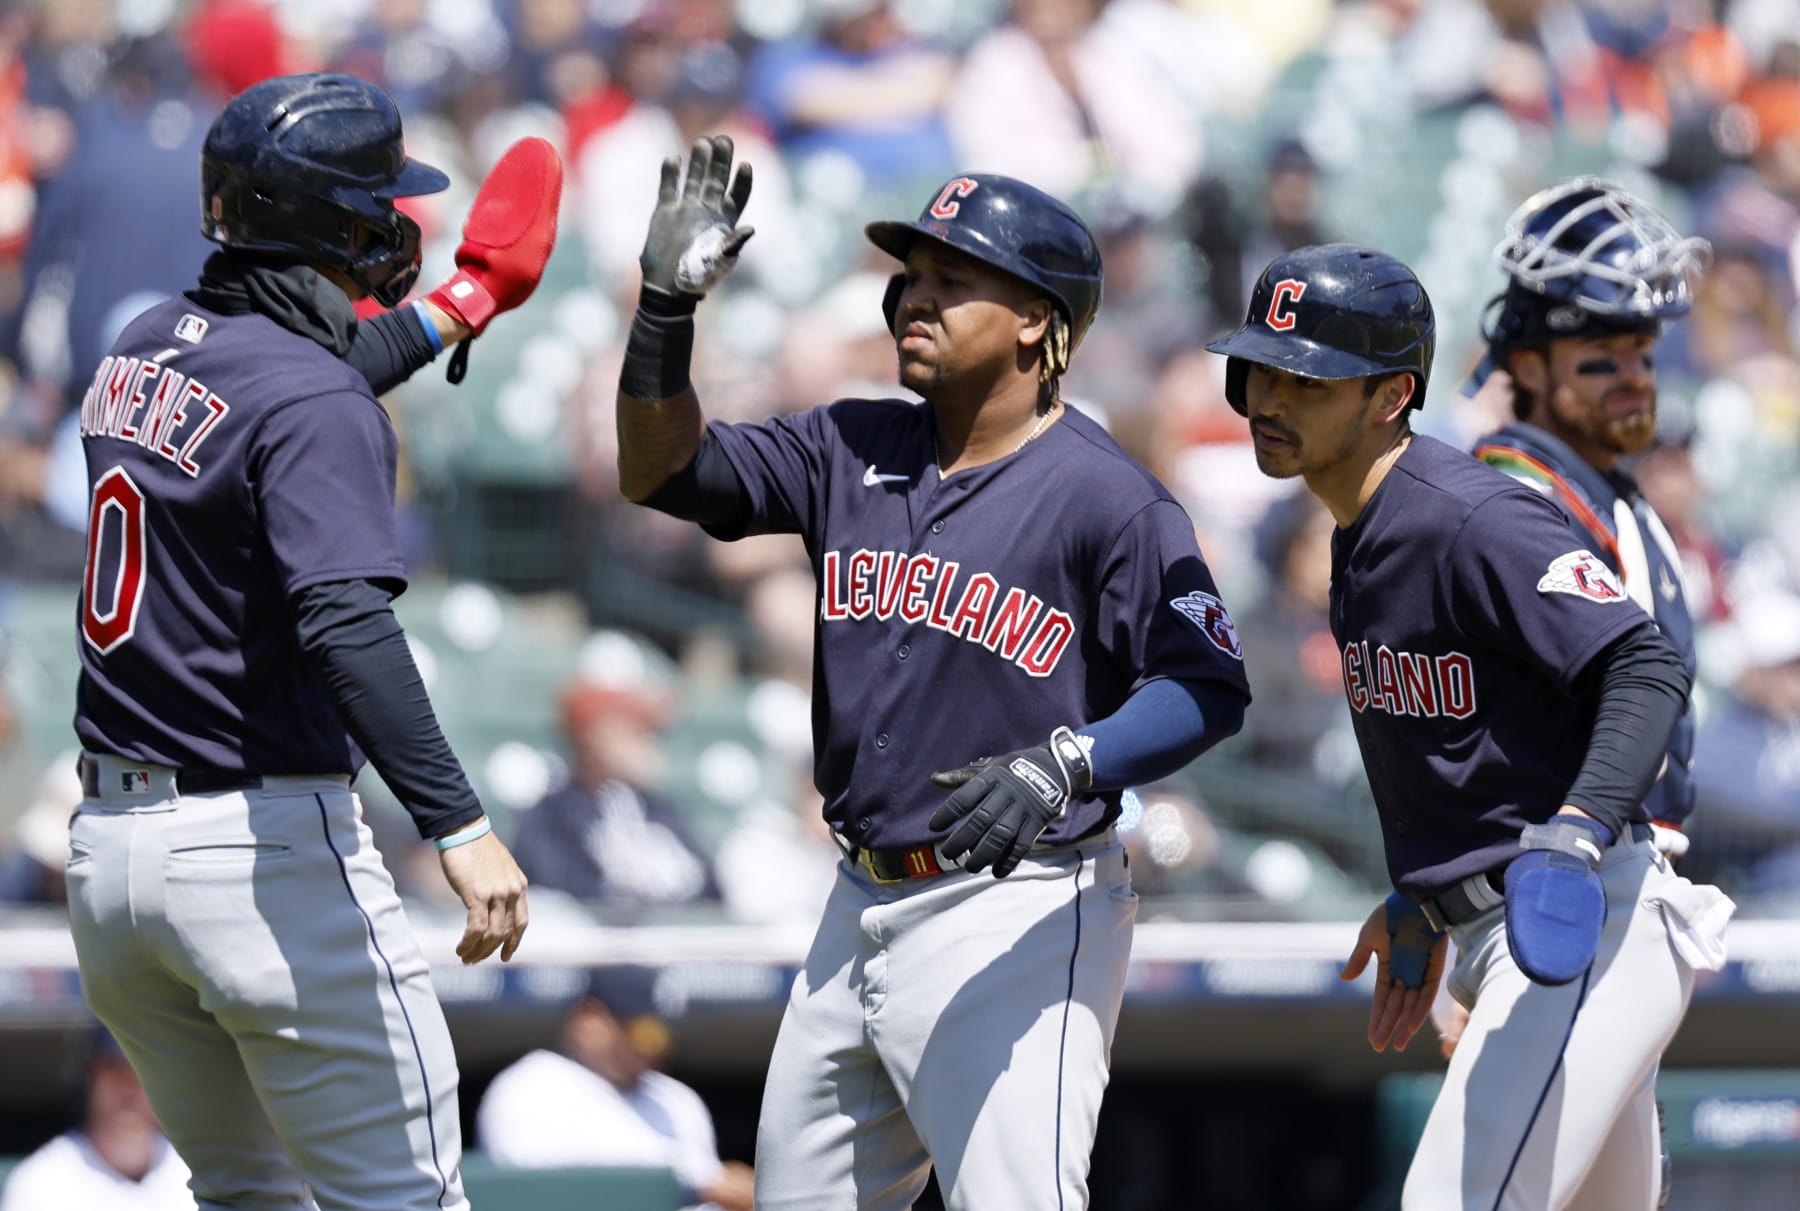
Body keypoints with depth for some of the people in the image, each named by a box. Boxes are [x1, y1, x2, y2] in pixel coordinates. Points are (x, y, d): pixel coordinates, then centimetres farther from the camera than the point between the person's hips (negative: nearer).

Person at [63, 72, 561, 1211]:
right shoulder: (315, 402, -17)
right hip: (266, 850, -8)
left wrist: (452, 314, 40)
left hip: (107, 849, 8)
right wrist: (459, 824, -37)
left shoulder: (145, 349, 9)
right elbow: (345, 626, -30)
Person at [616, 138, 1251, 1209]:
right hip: (862, 910, 8)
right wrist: (667, 308, -5)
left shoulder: (1108, 498, -11)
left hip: (1020, 919, -8)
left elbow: (1210, 687, -16)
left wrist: (1063, 766, -30)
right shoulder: (856, 452, 9)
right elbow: (662, 469, 9)